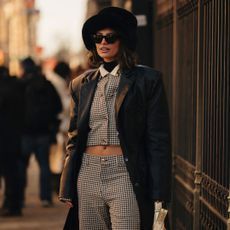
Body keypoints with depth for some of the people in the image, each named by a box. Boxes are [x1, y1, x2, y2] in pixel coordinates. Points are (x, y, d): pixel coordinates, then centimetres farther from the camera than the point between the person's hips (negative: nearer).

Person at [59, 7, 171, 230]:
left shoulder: (147, 80, 1)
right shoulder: (81, 84, 13)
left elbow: (158, 139, -2)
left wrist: (159, 196, -7)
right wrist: (67, 189, 10)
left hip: (125, 176, -4)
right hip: (88, 175, 4)